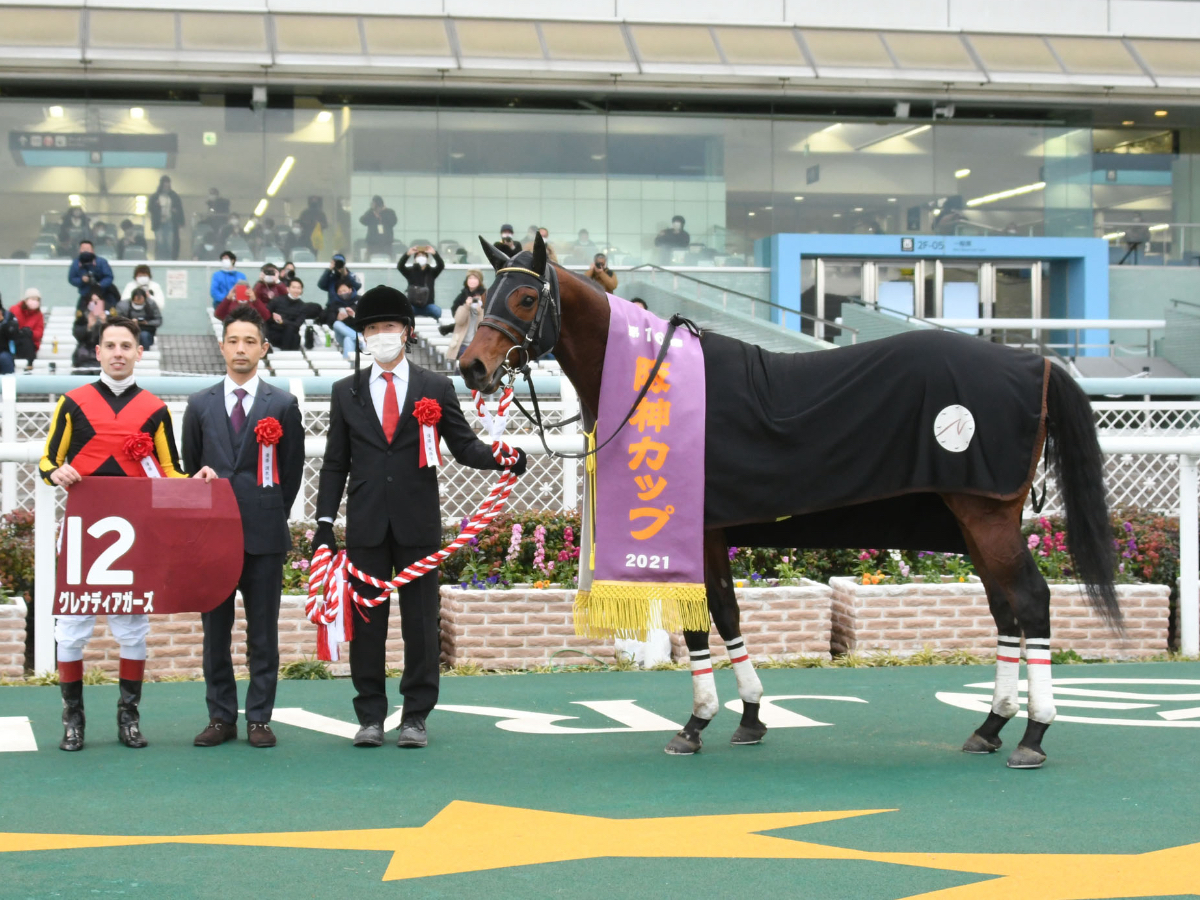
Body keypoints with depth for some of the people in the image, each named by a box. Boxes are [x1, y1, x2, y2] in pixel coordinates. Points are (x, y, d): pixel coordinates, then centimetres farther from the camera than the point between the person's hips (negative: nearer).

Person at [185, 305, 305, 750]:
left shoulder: (283, 405, 5)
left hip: (264, 532, -2)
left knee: (263, 632, 2)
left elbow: (292, 470, 7)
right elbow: (190, 466, 14)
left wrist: (273, 515, 2)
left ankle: (259, 718, 7)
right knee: (215, 629, 4)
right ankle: (221, 717, 11)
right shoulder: (200, 405, 10)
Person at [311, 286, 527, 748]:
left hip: (418, 522, -1)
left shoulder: (436, 388, 6)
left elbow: (464, 446, 4)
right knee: (366, 622, 4)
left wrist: (504, 457, -16)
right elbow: (335, 463, 9)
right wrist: (324, 521, 2)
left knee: (421, 621, 2)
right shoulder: (347, 392, 10)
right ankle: (371, 716, 12)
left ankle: (416, 716, 10)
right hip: (366, 524, 1)